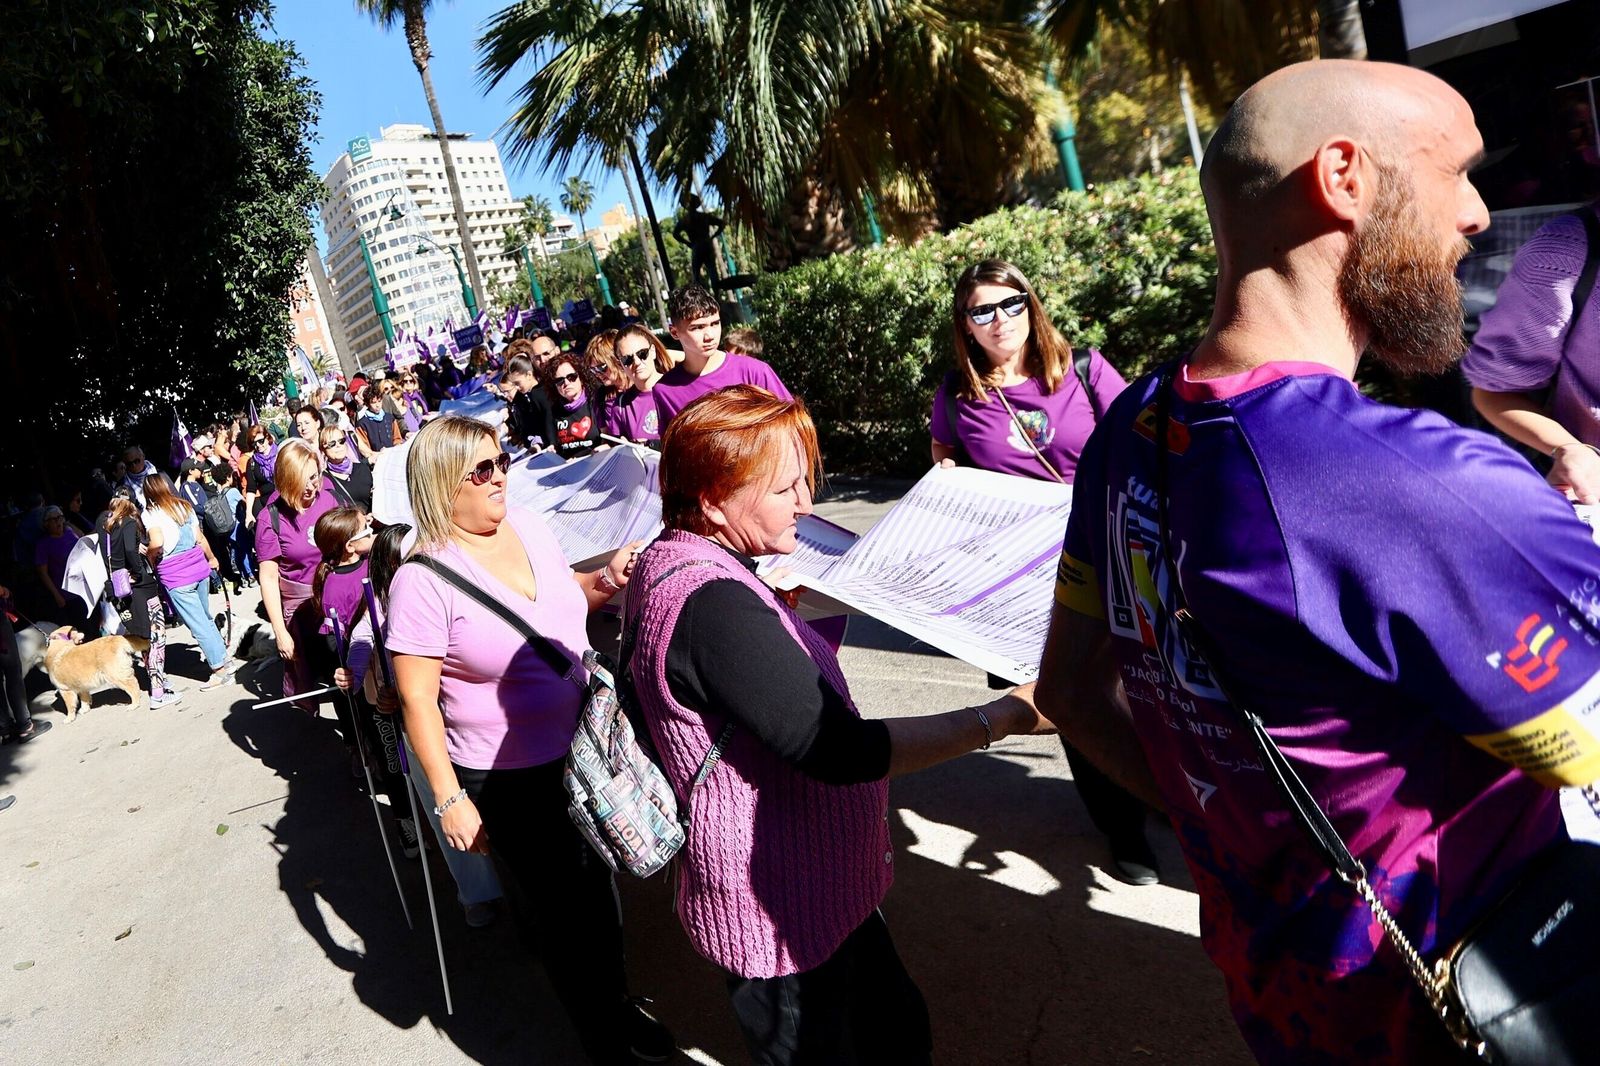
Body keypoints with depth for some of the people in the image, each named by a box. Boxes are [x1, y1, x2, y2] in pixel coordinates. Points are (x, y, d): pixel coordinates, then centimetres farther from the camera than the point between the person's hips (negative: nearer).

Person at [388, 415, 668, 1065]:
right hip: (509, 780, -5)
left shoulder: (530, 526, -2)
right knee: (563, 909, 12)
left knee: (598, 884, 23)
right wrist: (449, 797, -15)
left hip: (584, 748, 6)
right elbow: (417, 700, -16)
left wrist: (606, 578, -6)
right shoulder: (423, 579, -20)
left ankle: (619, 1001, 49)